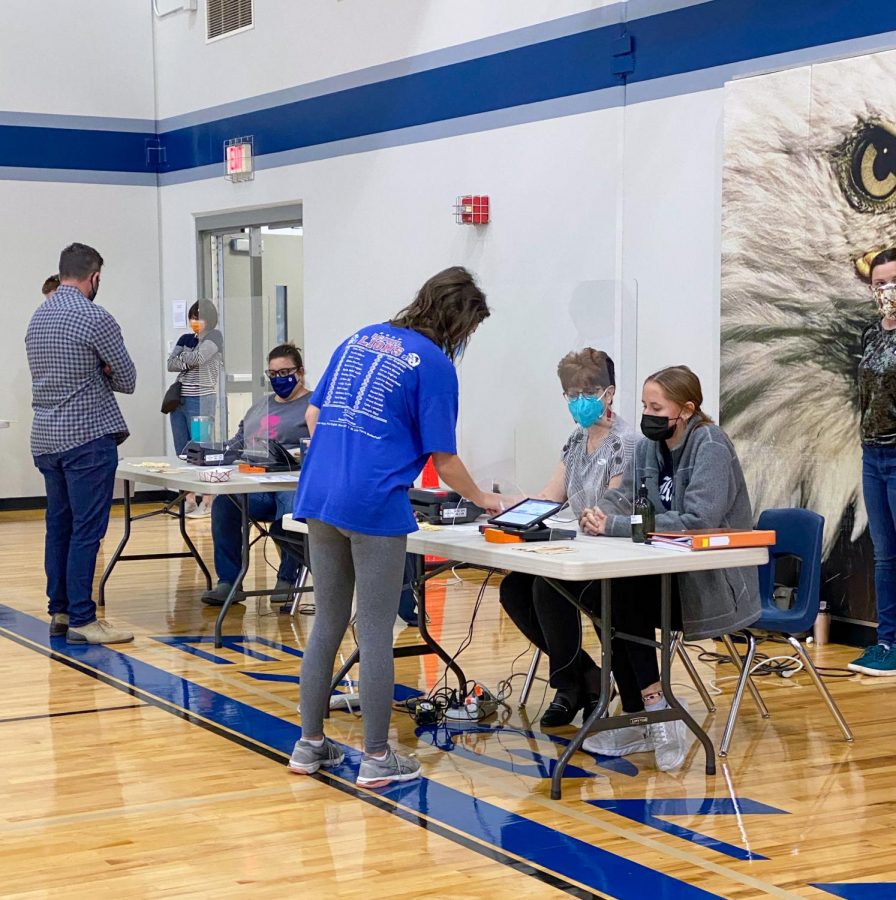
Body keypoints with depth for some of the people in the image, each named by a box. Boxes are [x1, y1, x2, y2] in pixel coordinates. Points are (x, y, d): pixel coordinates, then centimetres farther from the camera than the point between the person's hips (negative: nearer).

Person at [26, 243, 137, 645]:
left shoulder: (37, 318, 11)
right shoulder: (95, 318, -13)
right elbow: (127, 381, -7)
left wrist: (91, 373, 6)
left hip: (45, 437, 8)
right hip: (88, 436, -8)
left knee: (59, 526, 13)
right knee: (87, 531, -5)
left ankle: (60, 612, 18)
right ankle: (82, 620, -4)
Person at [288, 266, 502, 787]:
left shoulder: (359, 339, 15)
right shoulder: (434, 363, -4)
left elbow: (314, 415, 17)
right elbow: (444, 460, -3)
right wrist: (482, 500, 13)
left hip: (320, 496, 7)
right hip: (374, 508, -7)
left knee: (328, 623, 15)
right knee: (376, 633, 1)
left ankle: (310, 744, 21)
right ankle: (377, 758, 8)